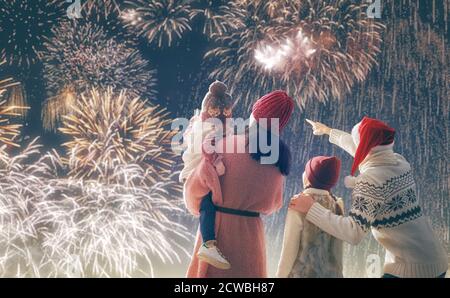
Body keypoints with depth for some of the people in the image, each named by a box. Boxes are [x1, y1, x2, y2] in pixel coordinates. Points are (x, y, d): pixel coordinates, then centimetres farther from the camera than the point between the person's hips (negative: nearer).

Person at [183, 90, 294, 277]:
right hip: (251, 231, 3)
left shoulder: (228, 144, -12)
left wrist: (196, 208, 10)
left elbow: (197, 184, -9)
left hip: (219, 226, -3)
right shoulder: (280, 159, 2)